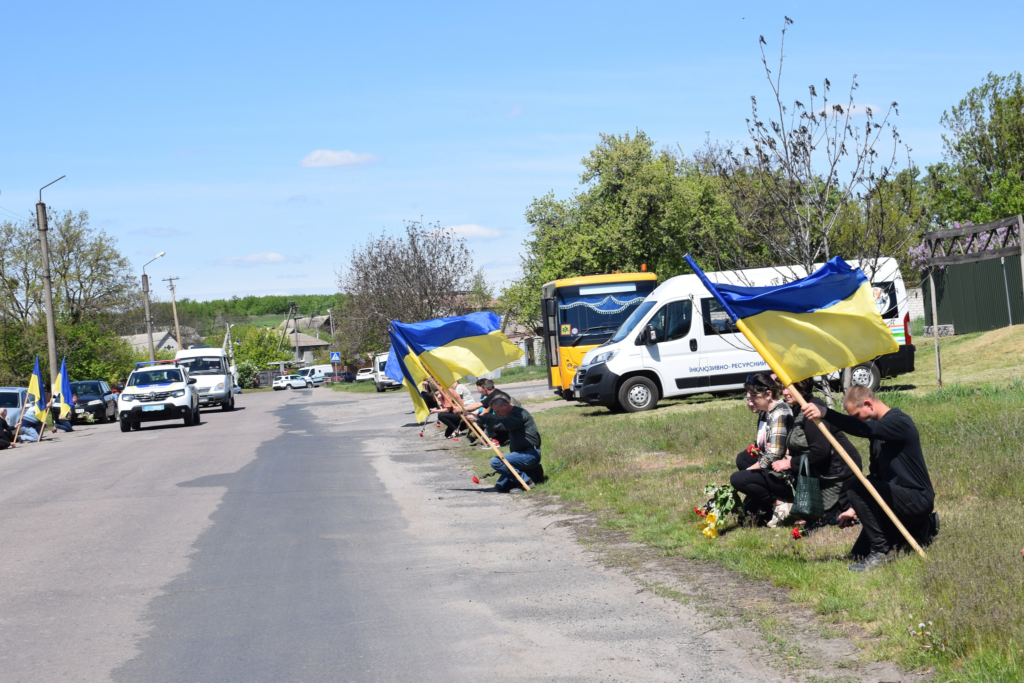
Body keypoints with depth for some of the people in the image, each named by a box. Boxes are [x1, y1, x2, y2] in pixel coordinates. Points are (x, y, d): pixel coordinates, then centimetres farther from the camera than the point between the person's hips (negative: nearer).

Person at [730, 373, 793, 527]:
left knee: (737, 479, -19)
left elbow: (774, 455, -22)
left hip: (785, 476, -11)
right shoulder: (765, 412, 12)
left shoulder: (779, 414, -17)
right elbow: (761, 448, 9)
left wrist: (749, 469, -12)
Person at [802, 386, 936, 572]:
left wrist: (825, 413, -45)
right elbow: (876, 476, 16)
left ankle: (879, 551, -20)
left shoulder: (899, 422, -17)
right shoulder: (878, 429, 13)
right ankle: (923, 528, 22)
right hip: (901, 497, 10)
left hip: (917, 499, -10)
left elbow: (863, 429, -37)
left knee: (855, 487, -28)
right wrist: (855, 509, 8)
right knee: (859, 553, 10)